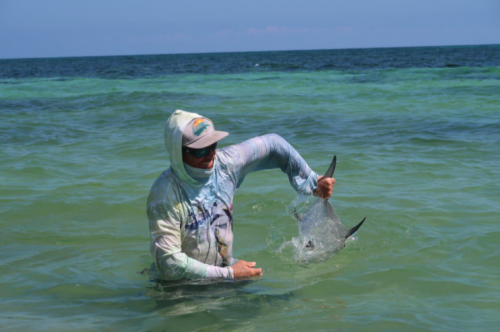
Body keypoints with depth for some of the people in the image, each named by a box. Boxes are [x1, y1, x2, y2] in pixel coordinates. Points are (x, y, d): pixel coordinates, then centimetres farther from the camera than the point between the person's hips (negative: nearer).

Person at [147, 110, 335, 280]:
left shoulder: (225, 163, -5)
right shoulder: (166, 193, -21)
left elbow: (272, 145, 12)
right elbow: (168, 262, -24)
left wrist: (313, 182, 12)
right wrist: (228, 274, -22)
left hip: (226, 268, 5)